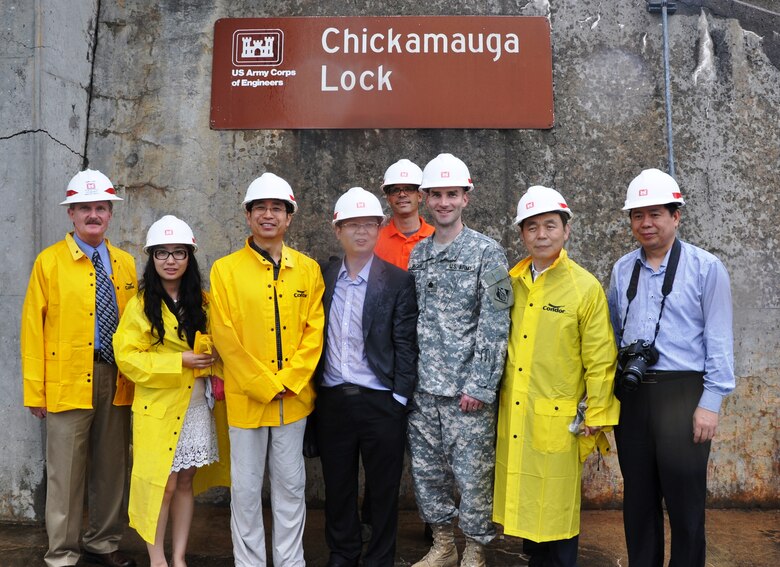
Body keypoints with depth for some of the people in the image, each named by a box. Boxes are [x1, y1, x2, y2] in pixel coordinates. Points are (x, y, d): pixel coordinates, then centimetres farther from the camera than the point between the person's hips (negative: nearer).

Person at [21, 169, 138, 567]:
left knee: (112, 468, 13)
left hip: (117, 380, 4)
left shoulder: (126, 264, 10)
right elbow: (32, 326, -4)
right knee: (66, 472, 3)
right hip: (69, 381, -4)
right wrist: (35, 389, -7)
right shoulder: (49, 261, -2)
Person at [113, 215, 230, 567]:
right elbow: (127, 357, -9)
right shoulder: (140, 304, -3)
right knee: (162, 484, 0)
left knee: (185, 481, 10)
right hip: (158, 405, -3)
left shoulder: (202, 301, 8)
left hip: (196, 403, 4)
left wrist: (211, 361, -7)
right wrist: (179, 361, -17)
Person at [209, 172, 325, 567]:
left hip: (294, 397, 2)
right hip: (246, 397, -2)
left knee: (291, 484, 13)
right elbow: (225, 337, -8)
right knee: (246, 488, 9)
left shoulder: (307, 269, 4)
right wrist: (263, 385, -11)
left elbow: (314, 331, 1)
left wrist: (287, 382, -9)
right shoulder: (225, 269, -3)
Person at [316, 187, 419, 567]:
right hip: (332, 400, 3)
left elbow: (406, 344, -6)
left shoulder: (398, 281, -4)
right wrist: (313, 387, 4)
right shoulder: (323, 278, 6)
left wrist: (399, 398, -9)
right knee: (337, 486, 15)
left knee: (383, 489, 8)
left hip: (380, 403, -3)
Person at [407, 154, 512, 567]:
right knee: (427, 470, 14)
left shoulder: (487, 252, -5)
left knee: (472, 474, 3)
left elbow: (495, 326, -10)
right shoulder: (417, 254, 10)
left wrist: (480, 386, -15)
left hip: (466, 390, -5)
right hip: (421, 387, 5)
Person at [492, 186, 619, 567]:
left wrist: (597, 416, -6)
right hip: (513, 417, 4)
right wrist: (492, 393, 11)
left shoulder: (586, 288, -7)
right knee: (523, 502, 15)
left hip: (558, 419, -4)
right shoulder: (511, 283, 6)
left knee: (557, 504, 6)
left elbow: (600, 359, -6)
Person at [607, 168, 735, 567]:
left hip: (682, 393, -4)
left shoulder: (706, 268, -5)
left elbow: (719, 340, -6)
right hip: (631, 393, 4)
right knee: (638, 498, 14)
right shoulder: (622, 270, 8)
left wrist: (710, 402, -10)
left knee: (684, 500, 4)